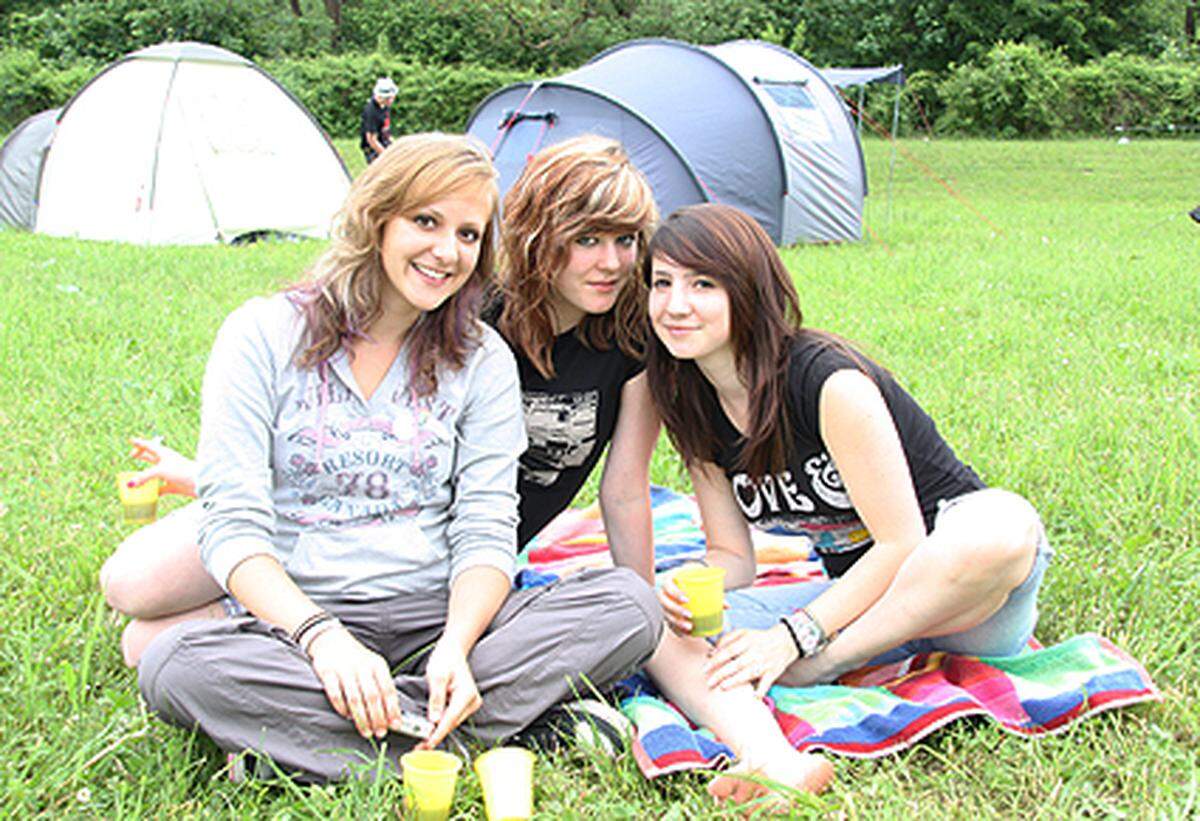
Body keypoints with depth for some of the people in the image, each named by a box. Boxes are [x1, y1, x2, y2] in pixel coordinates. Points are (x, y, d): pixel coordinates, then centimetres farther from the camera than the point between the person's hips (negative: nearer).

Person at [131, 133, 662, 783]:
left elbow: (486, 531, 0)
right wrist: (321, 635, -25)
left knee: (627, 604, -21)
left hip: (436, 616, 3)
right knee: (174, 663, -34)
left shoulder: (483, 361, 8)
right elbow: (232, 525, -8)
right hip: (293, 623, -2)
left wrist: (455, 646, -21)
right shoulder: (265, 334, 0)